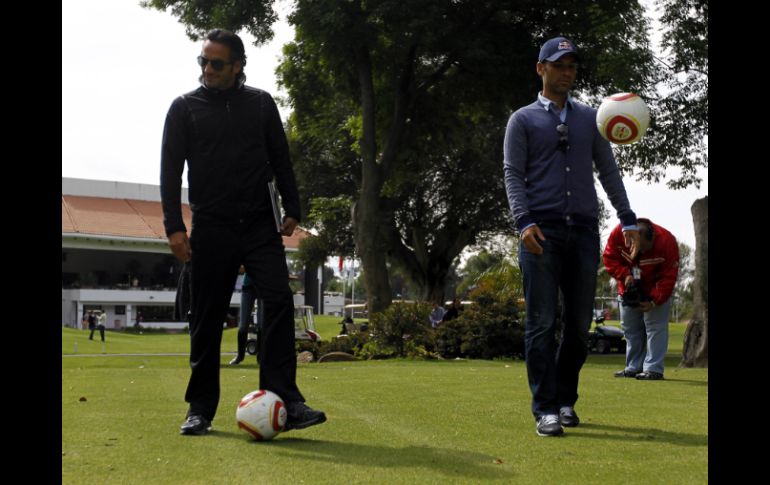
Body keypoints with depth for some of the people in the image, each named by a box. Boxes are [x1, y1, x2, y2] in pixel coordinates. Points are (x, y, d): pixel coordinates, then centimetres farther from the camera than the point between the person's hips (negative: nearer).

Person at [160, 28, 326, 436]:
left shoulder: (260, 103, 9)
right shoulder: (185, 107, 5)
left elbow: (280, 159, 12)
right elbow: (171, 169, 0)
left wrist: (291, 210, 4)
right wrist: (174, 227, -9)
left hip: (260, 225, 1)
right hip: (211, 229, -1)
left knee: (279, 300, -13)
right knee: (207, 319, 2)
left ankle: (284, 400, -13)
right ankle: (200, 409, 13)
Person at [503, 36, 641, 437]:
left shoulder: (590, 118, 18)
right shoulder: (523, 119, 9)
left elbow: (608, 172, 16)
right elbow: (513, 175, -1)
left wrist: (628, 220, 6)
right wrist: (523, 222, -16)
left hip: (583, 229, 3)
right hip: (541, 231, -3)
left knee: (579, 322, 4)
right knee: (542, 323, -6)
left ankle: (566, 400, 17)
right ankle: (546, 410, -5)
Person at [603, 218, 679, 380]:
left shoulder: (667, 241, -30)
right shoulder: (618, 234, -25)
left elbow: (668, 277, -24)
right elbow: (610, 259, -13)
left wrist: (654, 301, -28)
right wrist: (625, 275, -29)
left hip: (656, 290, -4)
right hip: (629, 289, 4)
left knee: (655, 327, -10)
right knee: (630, 327, 8)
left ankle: (654, 369, -9)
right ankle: (634, 367, 16)